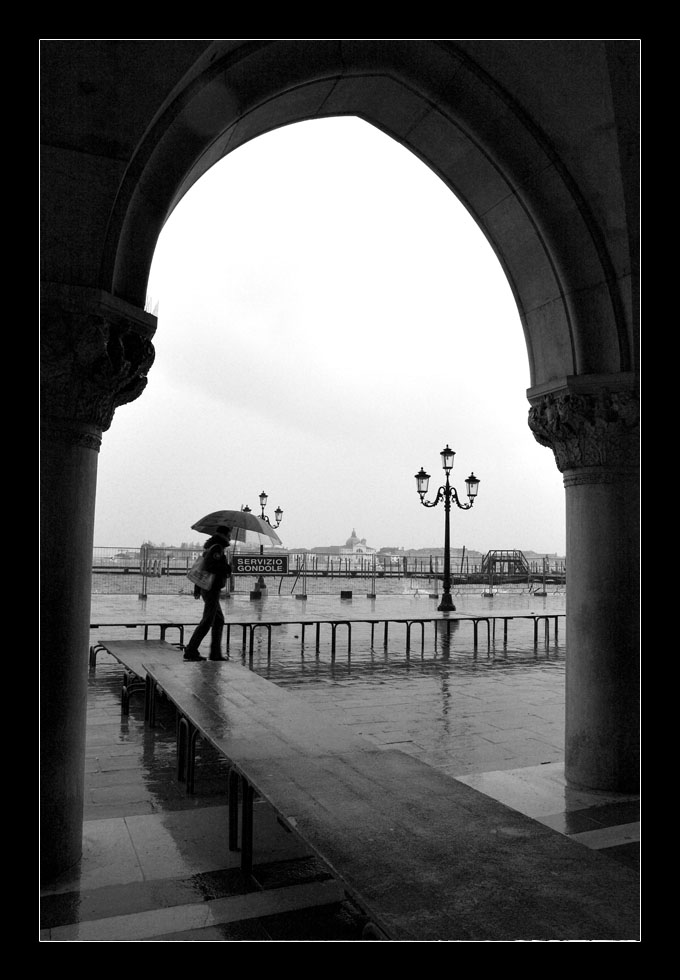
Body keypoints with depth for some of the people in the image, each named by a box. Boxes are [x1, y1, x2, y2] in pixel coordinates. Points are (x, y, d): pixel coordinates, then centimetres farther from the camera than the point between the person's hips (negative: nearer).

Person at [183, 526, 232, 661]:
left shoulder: (210, 546, 17)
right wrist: (227, 569, -15)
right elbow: (209, 565, -26)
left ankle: (216, 653, 16)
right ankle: (190, 651, -3)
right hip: (212, 590, -10)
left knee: (219, 620, 14)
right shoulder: (217, 547, -13)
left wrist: (197, 588, 24)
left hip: (206, 588, 10)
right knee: (207, 621, -6)